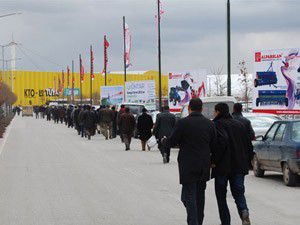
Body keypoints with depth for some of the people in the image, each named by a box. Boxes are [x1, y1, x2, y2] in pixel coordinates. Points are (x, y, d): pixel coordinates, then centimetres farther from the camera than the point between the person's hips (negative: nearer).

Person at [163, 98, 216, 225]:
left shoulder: (183, 123, -12)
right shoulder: (209, 124, 1)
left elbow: (172, 142, -7)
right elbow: (214, 145, 5)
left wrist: (164, 141, 15)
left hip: (188, 167, -5)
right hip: (204, 167, 5)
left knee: (189, 196, -3)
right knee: (200, 195, 17)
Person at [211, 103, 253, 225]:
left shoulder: (217, 124, -8)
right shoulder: (239, 124, 13)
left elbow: (222, 141, -25)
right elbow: (249, 145, 11)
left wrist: (214, 161, -18)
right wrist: (247, 162, 16)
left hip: (222, 166, -5)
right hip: (239, 166, 5)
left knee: (221, 194, 8)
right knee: (238, 192, 10)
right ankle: (244, 211, -19)